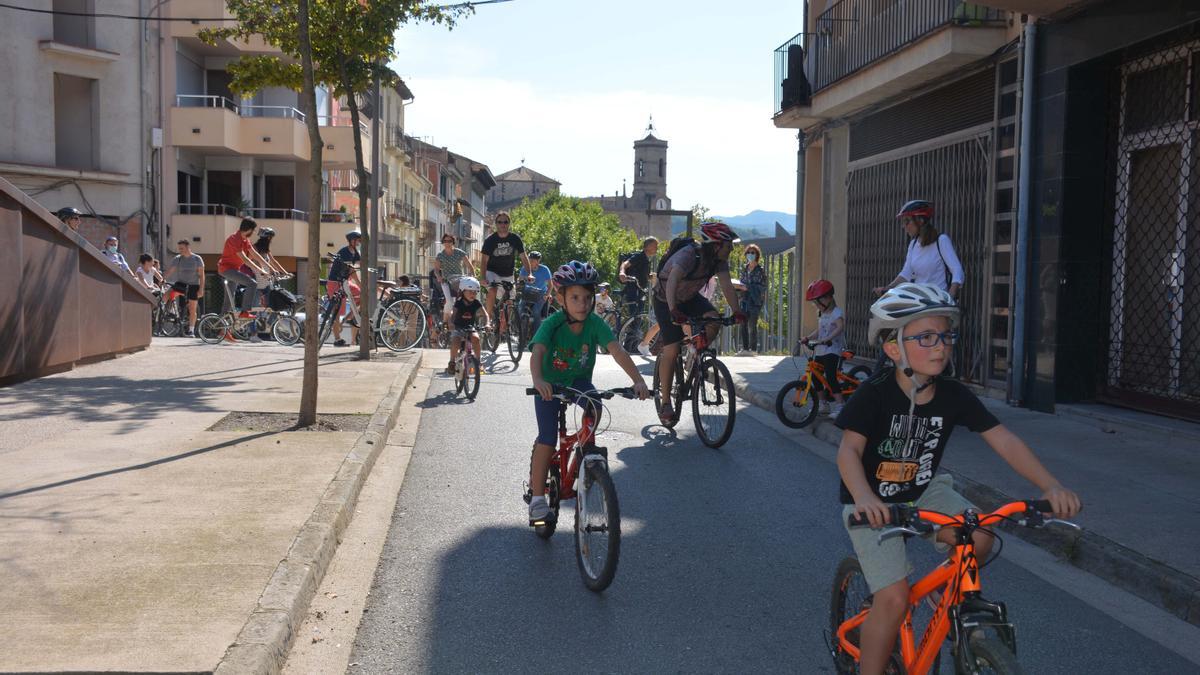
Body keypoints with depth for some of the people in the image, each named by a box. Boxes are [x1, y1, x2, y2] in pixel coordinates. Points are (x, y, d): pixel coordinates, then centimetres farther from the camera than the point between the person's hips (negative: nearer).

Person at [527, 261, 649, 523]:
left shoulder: (595, 323, -19)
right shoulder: (552, 323, -25)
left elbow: (616, 350, -31)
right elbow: (537, 352, -39)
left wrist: (638, 380, -45)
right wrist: (538, 380, -60)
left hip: (579, 381, 2)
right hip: (550, 385, -2)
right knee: (548, 439, -12)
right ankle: (537, 497, 1)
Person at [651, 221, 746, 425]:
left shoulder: (719, 260, -14)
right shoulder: (688, 255, -35)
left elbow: (726, 285, -21)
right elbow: (673, 280, -51)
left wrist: (737, 311, -35)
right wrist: (673, 310, -65)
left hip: (690, 297, 6)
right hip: (666, 300, -6)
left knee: (714, 321, -23)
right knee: (671, 350, -13)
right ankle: (665, 402, 0)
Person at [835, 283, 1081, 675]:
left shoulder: (954, 396, -10)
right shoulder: (875, 394, -22)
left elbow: (1004, 440, -14)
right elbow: (849, 450, -32)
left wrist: (1050, 485, -27)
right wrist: (864, 496, -52)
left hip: (923, 493, 4)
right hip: (873, 504, -4)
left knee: (978, 536, -22)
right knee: (894, 598, -17)